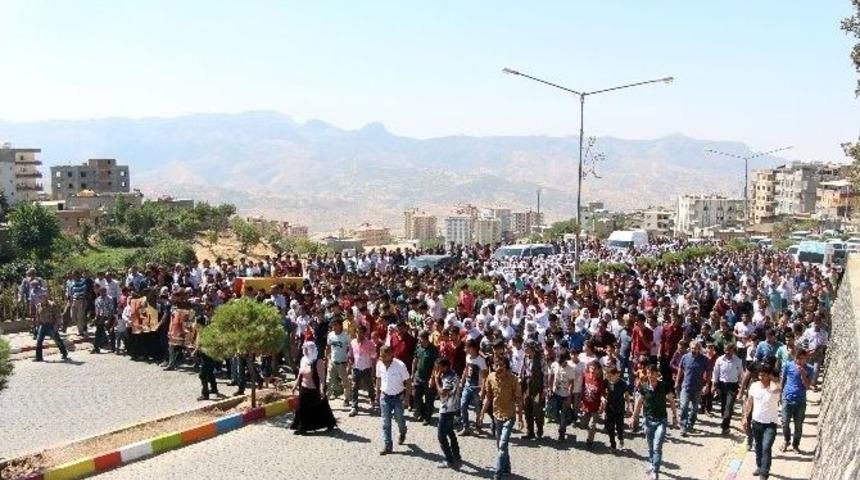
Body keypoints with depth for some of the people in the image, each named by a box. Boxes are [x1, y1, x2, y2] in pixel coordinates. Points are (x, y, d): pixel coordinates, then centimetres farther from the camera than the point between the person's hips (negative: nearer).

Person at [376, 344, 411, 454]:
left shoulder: (400, 365, -24)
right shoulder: (379, 364, -11)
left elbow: (407, 381, -13)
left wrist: (407, 397, -11)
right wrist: (378, 393, 10)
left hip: (398, 397, -3)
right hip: (385, 397, 3)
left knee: (399, 419, 14)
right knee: (386, 422, 3)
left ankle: (402, 434, 46)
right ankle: (387, 446, 11)